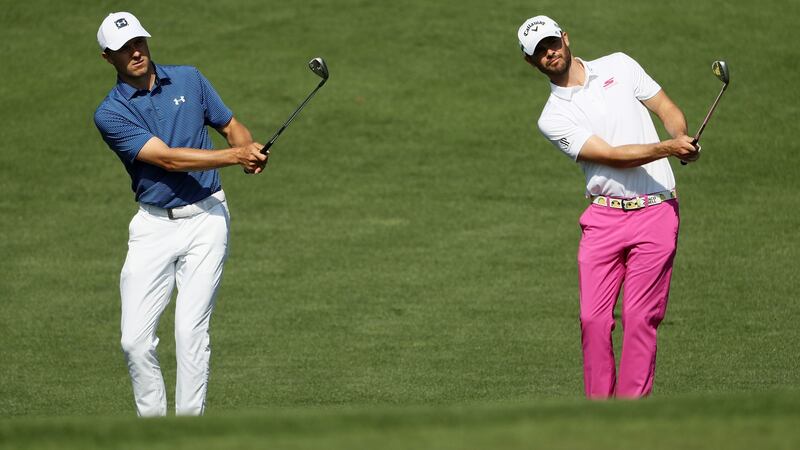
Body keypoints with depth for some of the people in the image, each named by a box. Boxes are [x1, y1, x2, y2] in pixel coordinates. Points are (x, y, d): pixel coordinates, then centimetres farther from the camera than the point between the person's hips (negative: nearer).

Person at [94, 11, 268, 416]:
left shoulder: (188, 80, 5)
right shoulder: (110, 114, -7)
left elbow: (231, 126, 15)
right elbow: (167, 158, -16)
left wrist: (250, 148, -9)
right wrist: (235, 156, -24)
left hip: (205, 219, 0)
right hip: (152, 226, 0)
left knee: (190, 331, -9)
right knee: (135, 339, -6)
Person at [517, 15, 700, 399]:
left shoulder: (620, 66, 10)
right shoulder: (553, 118, 1)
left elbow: (667, 109, 14)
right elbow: (611, 155, -10)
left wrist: (682, 137, -9)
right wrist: (667, 148, -23)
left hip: (655, 212, 0)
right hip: (603, 218, 0)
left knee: (640, 318, -6)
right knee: (593, 318, -6)